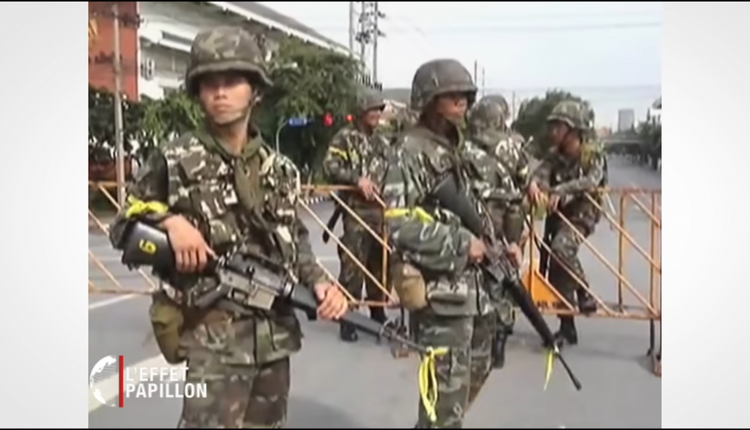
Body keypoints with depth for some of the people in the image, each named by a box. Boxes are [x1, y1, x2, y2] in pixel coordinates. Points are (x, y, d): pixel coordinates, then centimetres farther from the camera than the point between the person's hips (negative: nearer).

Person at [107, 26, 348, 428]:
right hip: (214, 337, -5)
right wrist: (169, 220, -18)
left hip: (275, 333, 5)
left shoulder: (279, 168, 7)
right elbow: (121, 228, 1)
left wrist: (318, 282, -6)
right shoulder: (174, 160, -5)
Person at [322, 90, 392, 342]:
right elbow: (329, 167, -12)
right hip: (356, 210, -6)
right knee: (353, 265, -8)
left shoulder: (382, 142, 19)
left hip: (381, 210, 6)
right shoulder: (345, 137, -1)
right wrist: (357, 179, -21)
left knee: (379, 263, 12)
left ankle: (378, 313, 24)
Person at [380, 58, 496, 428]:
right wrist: (461, 244, -20)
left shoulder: (453, 146, 14)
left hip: (470, 284, 9)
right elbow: (399, 223, -23)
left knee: (475, 371, 23)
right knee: (449, 385, -1)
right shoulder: (413, 150, -14)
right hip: (438, 289, -9)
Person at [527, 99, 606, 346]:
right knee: (556, 270, 6)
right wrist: (534, 183, -37)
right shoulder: (555, 156, 6)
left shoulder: (593, 154, -8)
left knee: (561, 248, -32)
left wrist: (560, 190, -39)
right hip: (558, 215, 6)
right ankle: (567, 328, 18)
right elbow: (541, 172, -12)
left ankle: (584, 294, -9)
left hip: (581, 215, -6)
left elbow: (591, 181, -26)